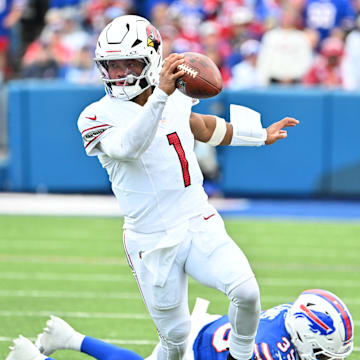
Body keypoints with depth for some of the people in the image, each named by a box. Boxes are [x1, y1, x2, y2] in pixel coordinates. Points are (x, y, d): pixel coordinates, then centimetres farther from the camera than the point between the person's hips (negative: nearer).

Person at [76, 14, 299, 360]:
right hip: (153, 244, -3)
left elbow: (203, 128, 27)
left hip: (199, 225, 3)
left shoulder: (175, 98, 5)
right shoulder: (97, 116, -10)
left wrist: (261, 135, 38)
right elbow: (127, 147, -32)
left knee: (245, 291, -20)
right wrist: (160, 94, -44)